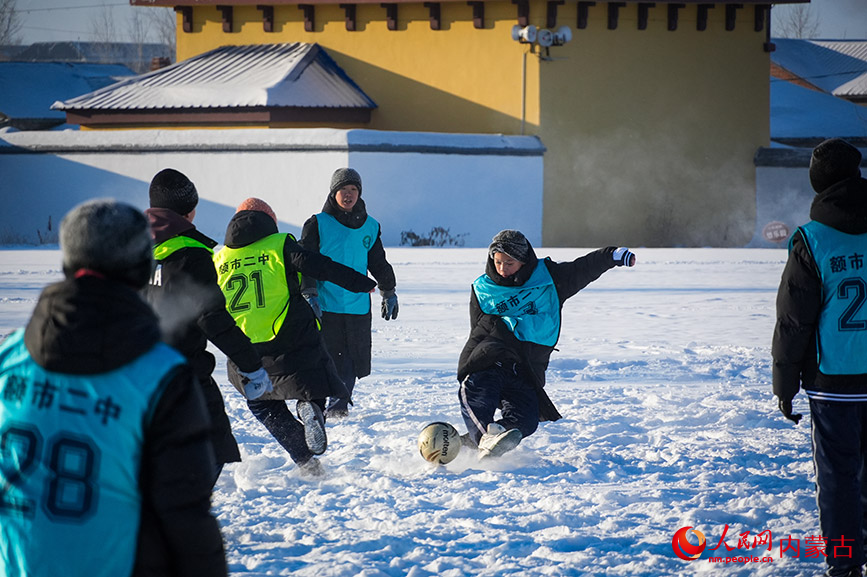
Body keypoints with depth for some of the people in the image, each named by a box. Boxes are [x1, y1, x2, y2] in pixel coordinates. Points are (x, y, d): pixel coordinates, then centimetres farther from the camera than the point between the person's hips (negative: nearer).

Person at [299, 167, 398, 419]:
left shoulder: (370, 227, 11)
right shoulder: (318, 224, 0)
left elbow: (379, 263, 22)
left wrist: (389, 293, 23)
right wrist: (309, 294, -14)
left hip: (357, 306, 3)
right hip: (325, 305, -3)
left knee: (352, 359, 3)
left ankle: (339, 404, 15)